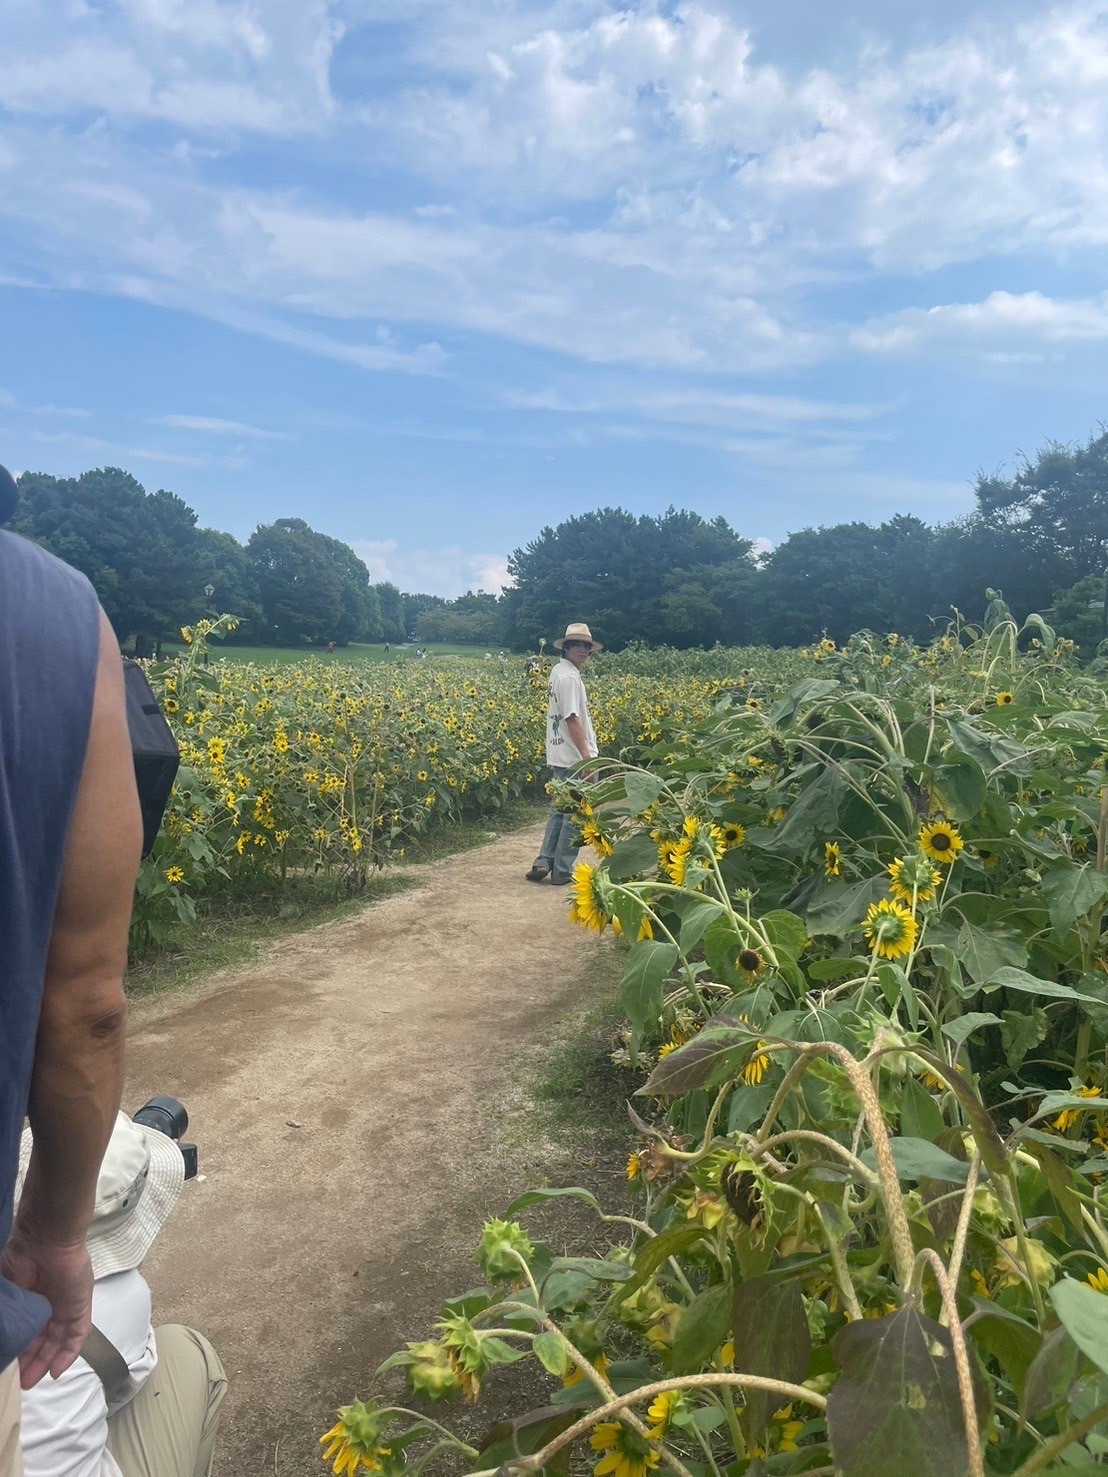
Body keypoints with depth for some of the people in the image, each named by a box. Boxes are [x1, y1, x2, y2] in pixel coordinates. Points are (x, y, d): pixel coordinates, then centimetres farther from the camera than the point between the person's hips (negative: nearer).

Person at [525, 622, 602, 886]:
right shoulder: (569, 677, -16)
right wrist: (587, 755, -21)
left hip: (560, 756, 10)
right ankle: (561, 871, 4)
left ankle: (543, 863, 13)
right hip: (575, 758, -10)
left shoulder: (558, 672, 15)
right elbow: (572, 718, -22)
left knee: (561, 810, 16)